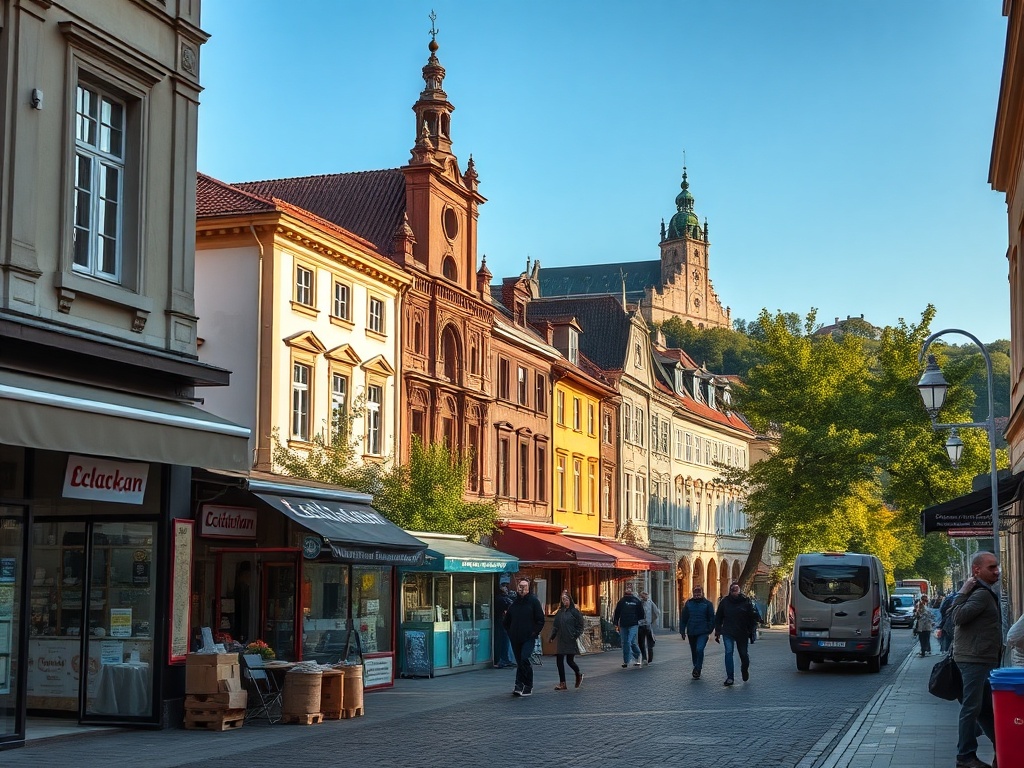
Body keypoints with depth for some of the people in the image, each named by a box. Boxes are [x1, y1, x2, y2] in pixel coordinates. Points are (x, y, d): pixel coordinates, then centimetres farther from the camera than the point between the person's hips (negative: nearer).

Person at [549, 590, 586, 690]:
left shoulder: (574, 611, -4)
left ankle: (579, 675, 27)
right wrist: (552, 636, 5)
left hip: (570, 641, -5)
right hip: (560, 641, 5)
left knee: (570, 661, -3)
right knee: (559, 661, 0)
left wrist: (576, 636, -11)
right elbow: (555, 625, 16)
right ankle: (562, 683, 5)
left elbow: (581, 625, -4)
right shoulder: (559, 612, 12)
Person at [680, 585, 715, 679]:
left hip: (703, 632, -4)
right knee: (694, 652, 13)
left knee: (699, 649, -21)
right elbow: (683, 618, 8)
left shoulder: (707, 603, 0)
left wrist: (709, 630, -7)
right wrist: (682, 631, 4)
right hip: (691, 632, 4)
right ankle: (696, 671, 27)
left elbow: (712, 618, 1)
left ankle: (697, 670, -13)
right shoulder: (688, 603, 6)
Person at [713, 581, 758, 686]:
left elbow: (753, 617, 0)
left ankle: (745, 671, 41)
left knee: (743, 654, 10)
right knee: (728, 652, -13)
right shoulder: (724, 602, 1)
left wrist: (752, 632, -5)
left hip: (742, 633, 0)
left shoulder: (746, 601, -3)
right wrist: (717, 632, 5)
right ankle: (729, 677, -11)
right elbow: (718, 618, 9)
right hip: (728, 633, 0)